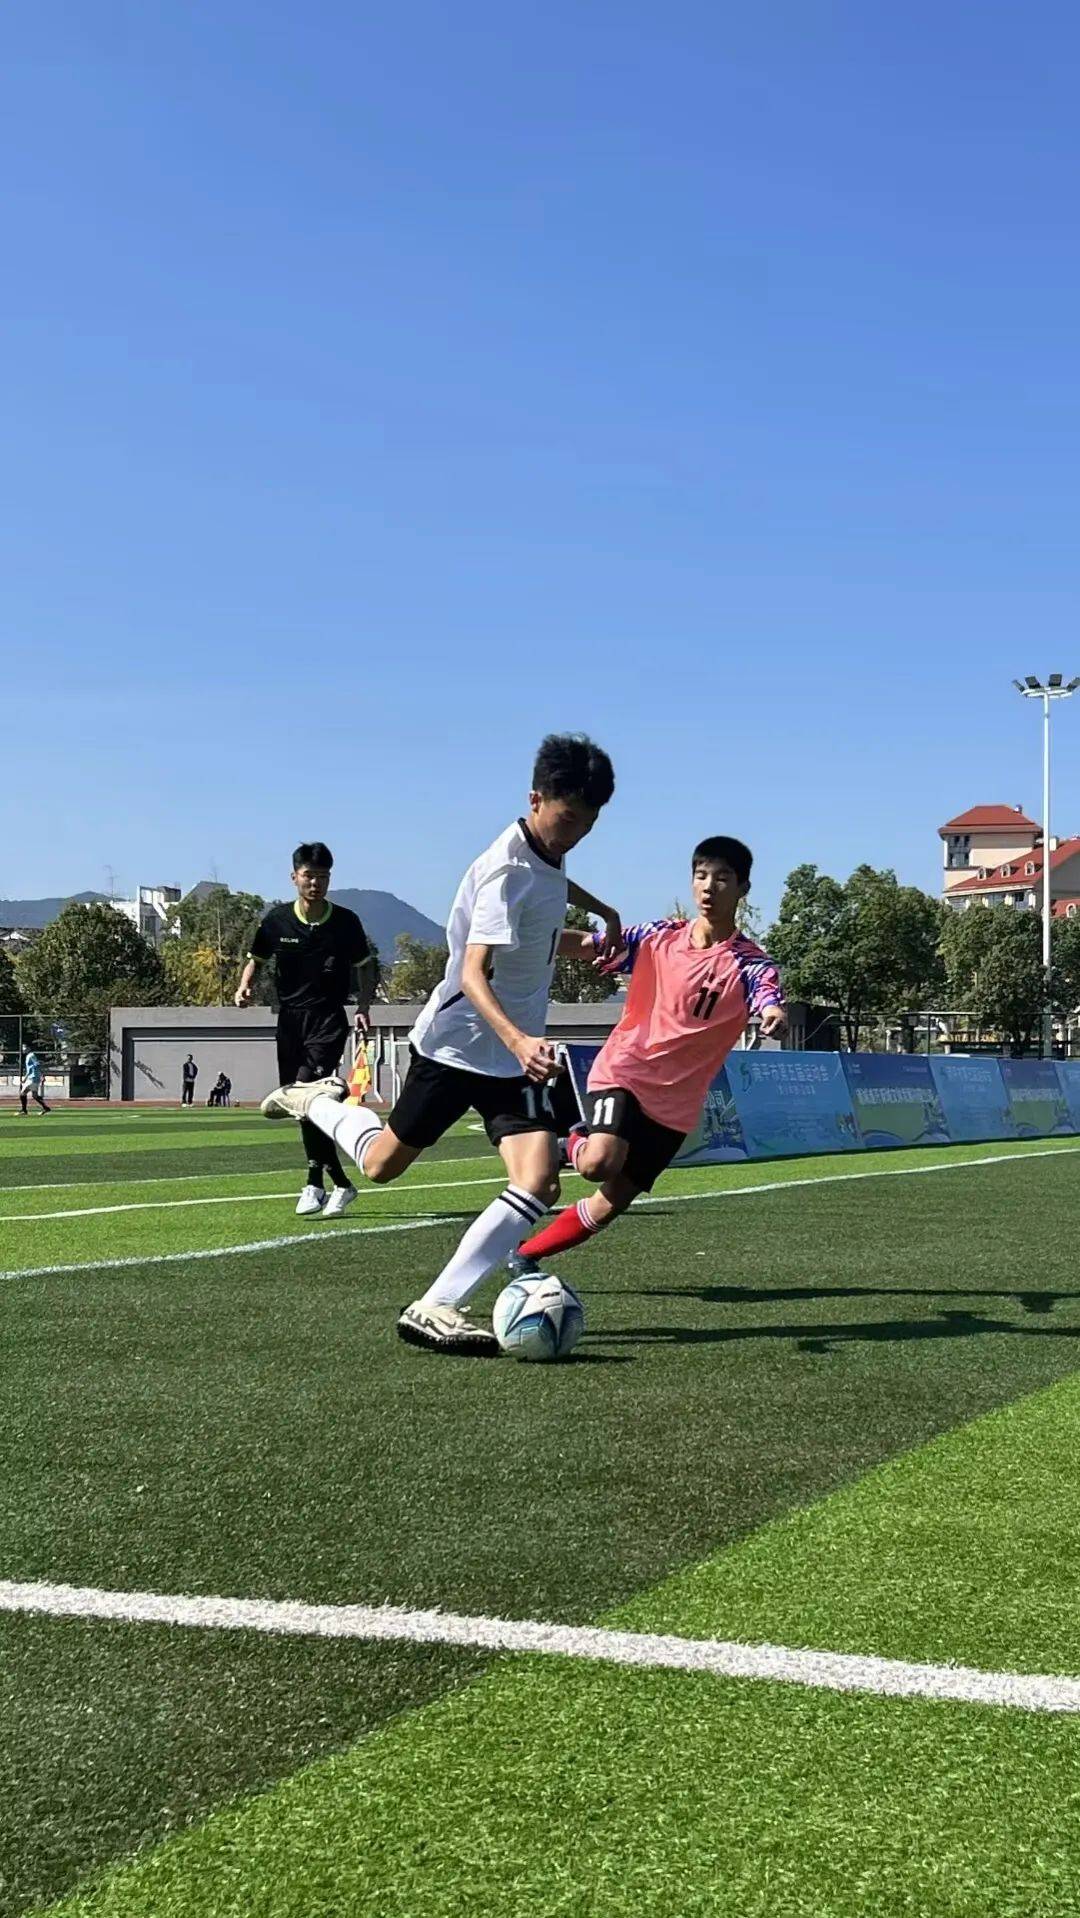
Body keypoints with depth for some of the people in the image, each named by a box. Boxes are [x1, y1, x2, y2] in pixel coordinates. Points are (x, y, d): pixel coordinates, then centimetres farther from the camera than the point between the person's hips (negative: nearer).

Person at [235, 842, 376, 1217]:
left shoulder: (346, 922, -3)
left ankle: (315, 1183, -14)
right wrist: (245, 986, -7)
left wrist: (363, 1008, -5)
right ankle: (341, 1184, 20)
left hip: (328, 1020, -4)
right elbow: (256, 960, 13)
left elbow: (364, 967, 8)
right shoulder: (277, 920, 0)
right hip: (289, 1020, 4)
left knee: (307, 1092, -22)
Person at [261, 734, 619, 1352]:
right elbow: (473, 975, -35)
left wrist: (602, 915, 23)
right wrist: (518, 1040, -50)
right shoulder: (506, 871, -24)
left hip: (519, 1051, 7)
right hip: (458, 1039, -6)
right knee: (381, 1164, 12)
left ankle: (437, 1307, -15)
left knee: (539, 1183, -16)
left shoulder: (549, 852, 3)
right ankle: (319, 1101, 44)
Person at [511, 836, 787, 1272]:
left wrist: (775, 1017, -51)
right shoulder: (659, 936, -1)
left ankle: (525, 1253, 25)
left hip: (675, 1102, 1)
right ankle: (576, 1145, 8)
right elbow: (588, 945, -2)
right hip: (623, 1071, -1)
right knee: (599, 1163, -29)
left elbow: (770, 1004, -26)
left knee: (610, 1204, 4)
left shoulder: (749, 963, -7)